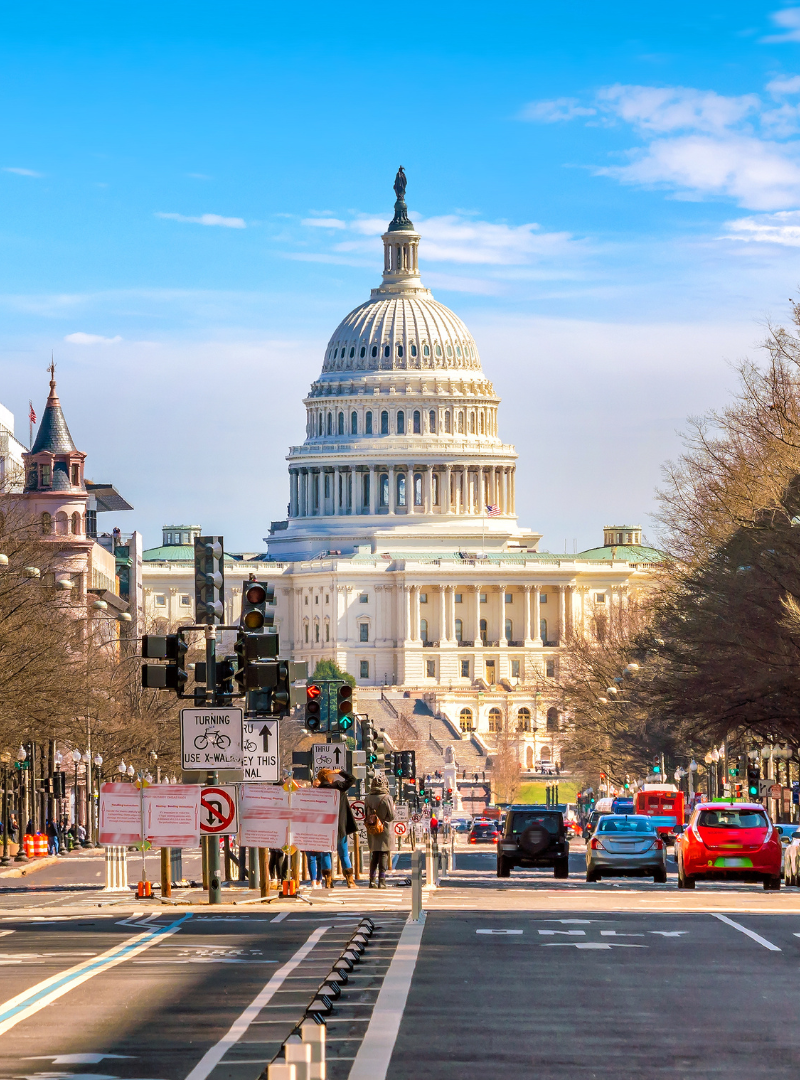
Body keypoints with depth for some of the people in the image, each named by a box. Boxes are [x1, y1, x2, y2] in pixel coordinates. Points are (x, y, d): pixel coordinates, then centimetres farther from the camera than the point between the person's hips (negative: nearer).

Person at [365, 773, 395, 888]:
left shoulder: (368, 799, 0)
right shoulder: (387, 798, -13)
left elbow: (366, 816, 7)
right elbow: (391, 816, -9)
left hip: (372, 831, 4)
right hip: (384, 831, -4)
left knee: (374, 856, 14)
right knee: (383, 856, 1)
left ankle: (372, 881, 12)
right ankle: (381, 881, -2)